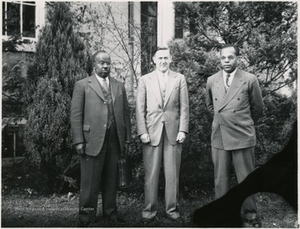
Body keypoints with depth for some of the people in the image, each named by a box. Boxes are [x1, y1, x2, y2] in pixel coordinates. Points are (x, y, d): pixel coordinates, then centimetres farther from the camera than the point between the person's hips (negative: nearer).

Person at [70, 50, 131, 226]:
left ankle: (110, 212, 23)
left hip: (115, 141, 4)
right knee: (90, 181, 2)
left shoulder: (119, 86, 15)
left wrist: (127, 138, 8)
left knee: (111, 179, 11)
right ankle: (87, 215, 14)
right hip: (93, 140, -4)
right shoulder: (82, 85, 3)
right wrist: (79, 141, -8)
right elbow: (76, 114, -2)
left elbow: (126, 113, 14)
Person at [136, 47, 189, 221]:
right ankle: (150, 208, 12)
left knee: (173, 173, 4)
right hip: (152, 132, 0)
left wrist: (183, 130, -4)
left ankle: (172, 208, 14)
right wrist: (142, 132, -5)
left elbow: (184, 107, 5)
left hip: (174, 132, 0)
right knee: (151, 173, 2)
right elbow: (140, 108, 4)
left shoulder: (179, 79, 9)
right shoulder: (145, 80, 8)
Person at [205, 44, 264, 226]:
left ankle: (249, 212, 21)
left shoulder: (250, 80, -4)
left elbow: (258, 108, 8)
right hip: (219, 137, 3)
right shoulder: (212, 81, 6)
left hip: (243, 136, -2)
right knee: (221, 179, 9)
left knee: (246, 177, 5)